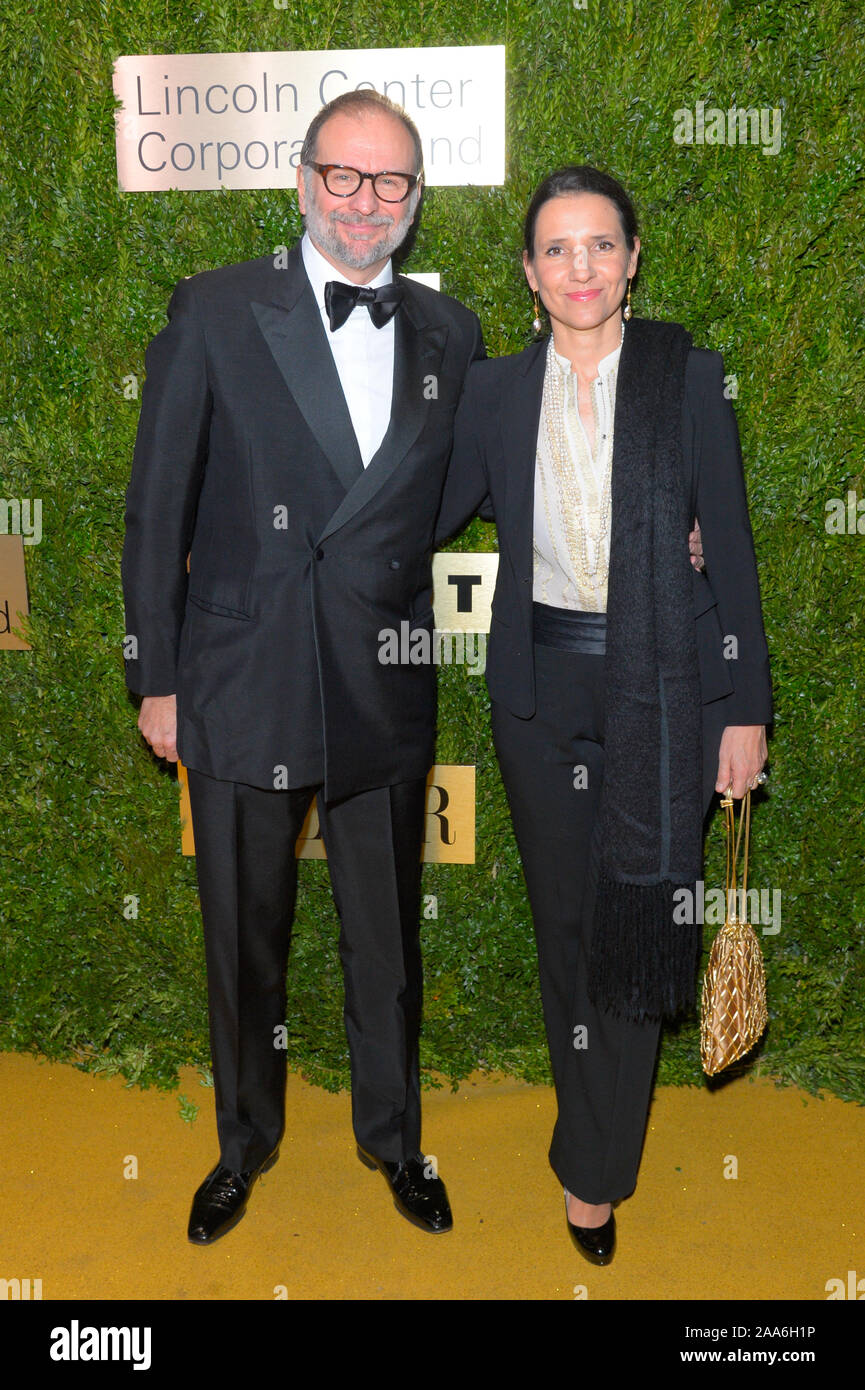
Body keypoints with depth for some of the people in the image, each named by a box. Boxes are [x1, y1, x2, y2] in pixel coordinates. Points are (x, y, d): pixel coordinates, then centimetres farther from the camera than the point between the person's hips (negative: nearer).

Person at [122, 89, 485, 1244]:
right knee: (244, 941, 15)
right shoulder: (214, 313, -3)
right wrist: (155, 676, -3)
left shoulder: (450, 334, 5)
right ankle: (246, 1141, 40)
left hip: (389, 701, 2)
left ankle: (393, 1138, 40)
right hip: (241, 691, -1)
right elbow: (157, 507, -2)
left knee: (388, 940, 16)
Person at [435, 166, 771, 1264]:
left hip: (660, 688, -2)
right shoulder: (496, 390, 4)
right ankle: (598, 1145, 34)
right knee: (563, 919, 12)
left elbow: (730, 547, -1)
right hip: (541, 688, 2)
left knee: (639, 920, 1)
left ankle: (594, 1171, 20)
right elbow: (430, 518, 11)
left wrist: (745, 707, -3)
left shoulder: (689, 379, -2)